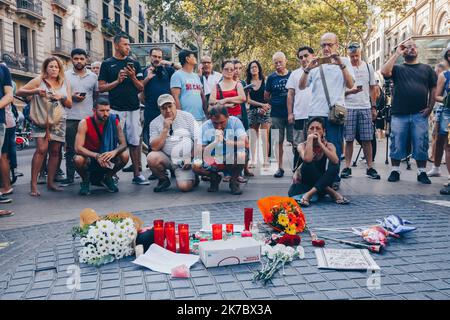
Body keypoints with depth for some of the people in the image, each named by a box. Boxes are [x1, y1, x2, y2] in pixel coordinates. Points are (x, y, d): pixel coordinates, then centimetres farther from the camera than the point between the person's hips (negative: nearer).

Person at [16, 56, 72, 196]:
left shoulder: (65, 84, 13)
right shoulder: (39, 81, 2)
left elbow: (69, 105, 12)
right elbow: (19, 92, -1)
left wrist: (62, 97, -8)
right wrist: (35, 91, -17)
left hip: (58, 122, 4)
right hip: (40, 121, -4)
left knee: (55, 151, 3)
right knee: (41, 149, -17)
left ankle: (50, 182, 14)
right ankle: (33, 184, -12)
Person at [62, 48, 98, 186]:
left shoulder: (93, 76, 11)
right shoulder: (65, 75, 7)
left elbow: (96, 96, 16)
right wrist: (71, 97, -10)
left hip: (89, 117, 1)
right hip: (70, 118, -1)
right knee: (70, 149, 4)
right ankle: (69, 177, 11)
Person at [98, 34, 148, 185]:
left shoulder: (134, 63, 12)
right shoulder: (107, 64, 6)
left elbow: (141, 88, 11)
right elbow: (101, 87, 2)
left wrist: (133, 77, -6)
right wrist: (117, 81, -10)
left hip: (133, 109, 2)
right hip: (115, 109, -2)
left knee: (135, 141, 1)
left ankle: (137, 174, 6)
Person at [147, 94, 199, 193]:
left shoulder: (187, 117, 1)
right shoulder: (155, 123, 2)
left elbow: (198, 140, -1)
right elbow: (155, 147, -8)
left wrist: (191, 157, -11)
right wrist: (165, 129, -14)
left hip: (184, 160, -2)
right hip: (166, 158, 2)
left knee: (185, 186, -23)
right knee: (151, 158, -29)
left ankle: (193, 176, 15)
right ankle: (163, 180, 0)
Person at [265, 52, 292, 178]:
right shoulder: (271, 78, 5)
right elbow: (266, 96, 12)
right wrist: (275, 104, 5)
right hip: (276, 114, 1)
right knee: (278, 141, 4)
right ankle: (280, 167, 12)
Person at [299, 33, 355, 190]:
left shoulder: (344, 61, 10)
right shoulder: (315, 64, 13)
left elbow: (350, 85, -3)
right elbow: (301, 86, 5)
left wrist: (341, 65, -15)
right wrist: (307, 69, -12)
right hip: (316, 112, 2)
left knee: (334, 149, 0)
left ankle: (334, 179, 11)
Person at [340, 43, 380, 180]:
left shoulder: (368, 67, 10)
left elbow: (373, 88, 14)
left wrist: (374, 107, 8)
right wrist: (350, 91, -19)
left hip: (365, 108, 2)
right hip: (349, 108, -2)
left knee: (367, 139, 2)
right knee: (349, 139, 1)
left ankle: (370, 167, 7)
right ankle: (347, 167, 7)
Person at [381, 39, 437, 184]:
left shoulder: (426, 69, 13)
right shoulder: (398, 68, 9)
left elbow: (433, 89, 12)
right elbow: (384, 72, -12)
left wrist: (430, 107, 0)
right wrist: (396, 54, -6)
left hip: (420, 115, 1)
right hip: (399, 115, -1)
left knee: (421, 145, 3)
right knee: (397, 144, 4)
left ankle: (422, 172, 13)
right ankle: (395, 171, 14)